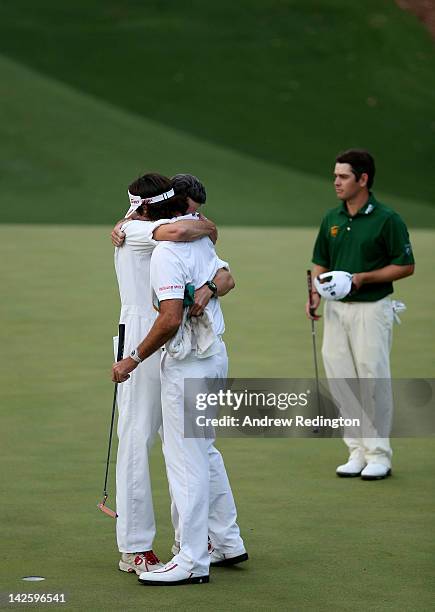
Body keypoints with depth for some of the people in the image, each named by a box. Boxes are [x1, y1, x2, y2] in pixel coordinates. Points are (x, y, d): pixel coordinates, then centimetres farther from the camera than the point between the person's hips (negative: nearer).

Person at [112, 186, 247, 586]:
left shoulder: (166, 252, -19)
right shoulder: (201, 240, 9)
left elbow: (171, 319, -26)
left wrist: (134, 359, -18)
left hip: (188, 363, -10)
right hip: (216, 353, 10)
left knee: (186, 459, -5)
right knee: (204, 449, 21)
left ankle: (192, 561, -3)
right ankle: (228, 542, 27)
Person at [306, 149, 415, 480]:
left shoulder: (387, 219, -9)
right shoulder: (332, 218, 10)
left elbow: (406, 266, -7)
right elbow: (321, 262, 18)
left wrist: (364, 277, -17)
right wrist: (315, 294, 0)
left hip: (372, 307, -6)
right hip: (336, 308, 6)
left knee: (374, 378, -4)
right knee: (340, 379, 6)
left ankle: (379, 455, 5)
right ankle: (357, 452, 16)